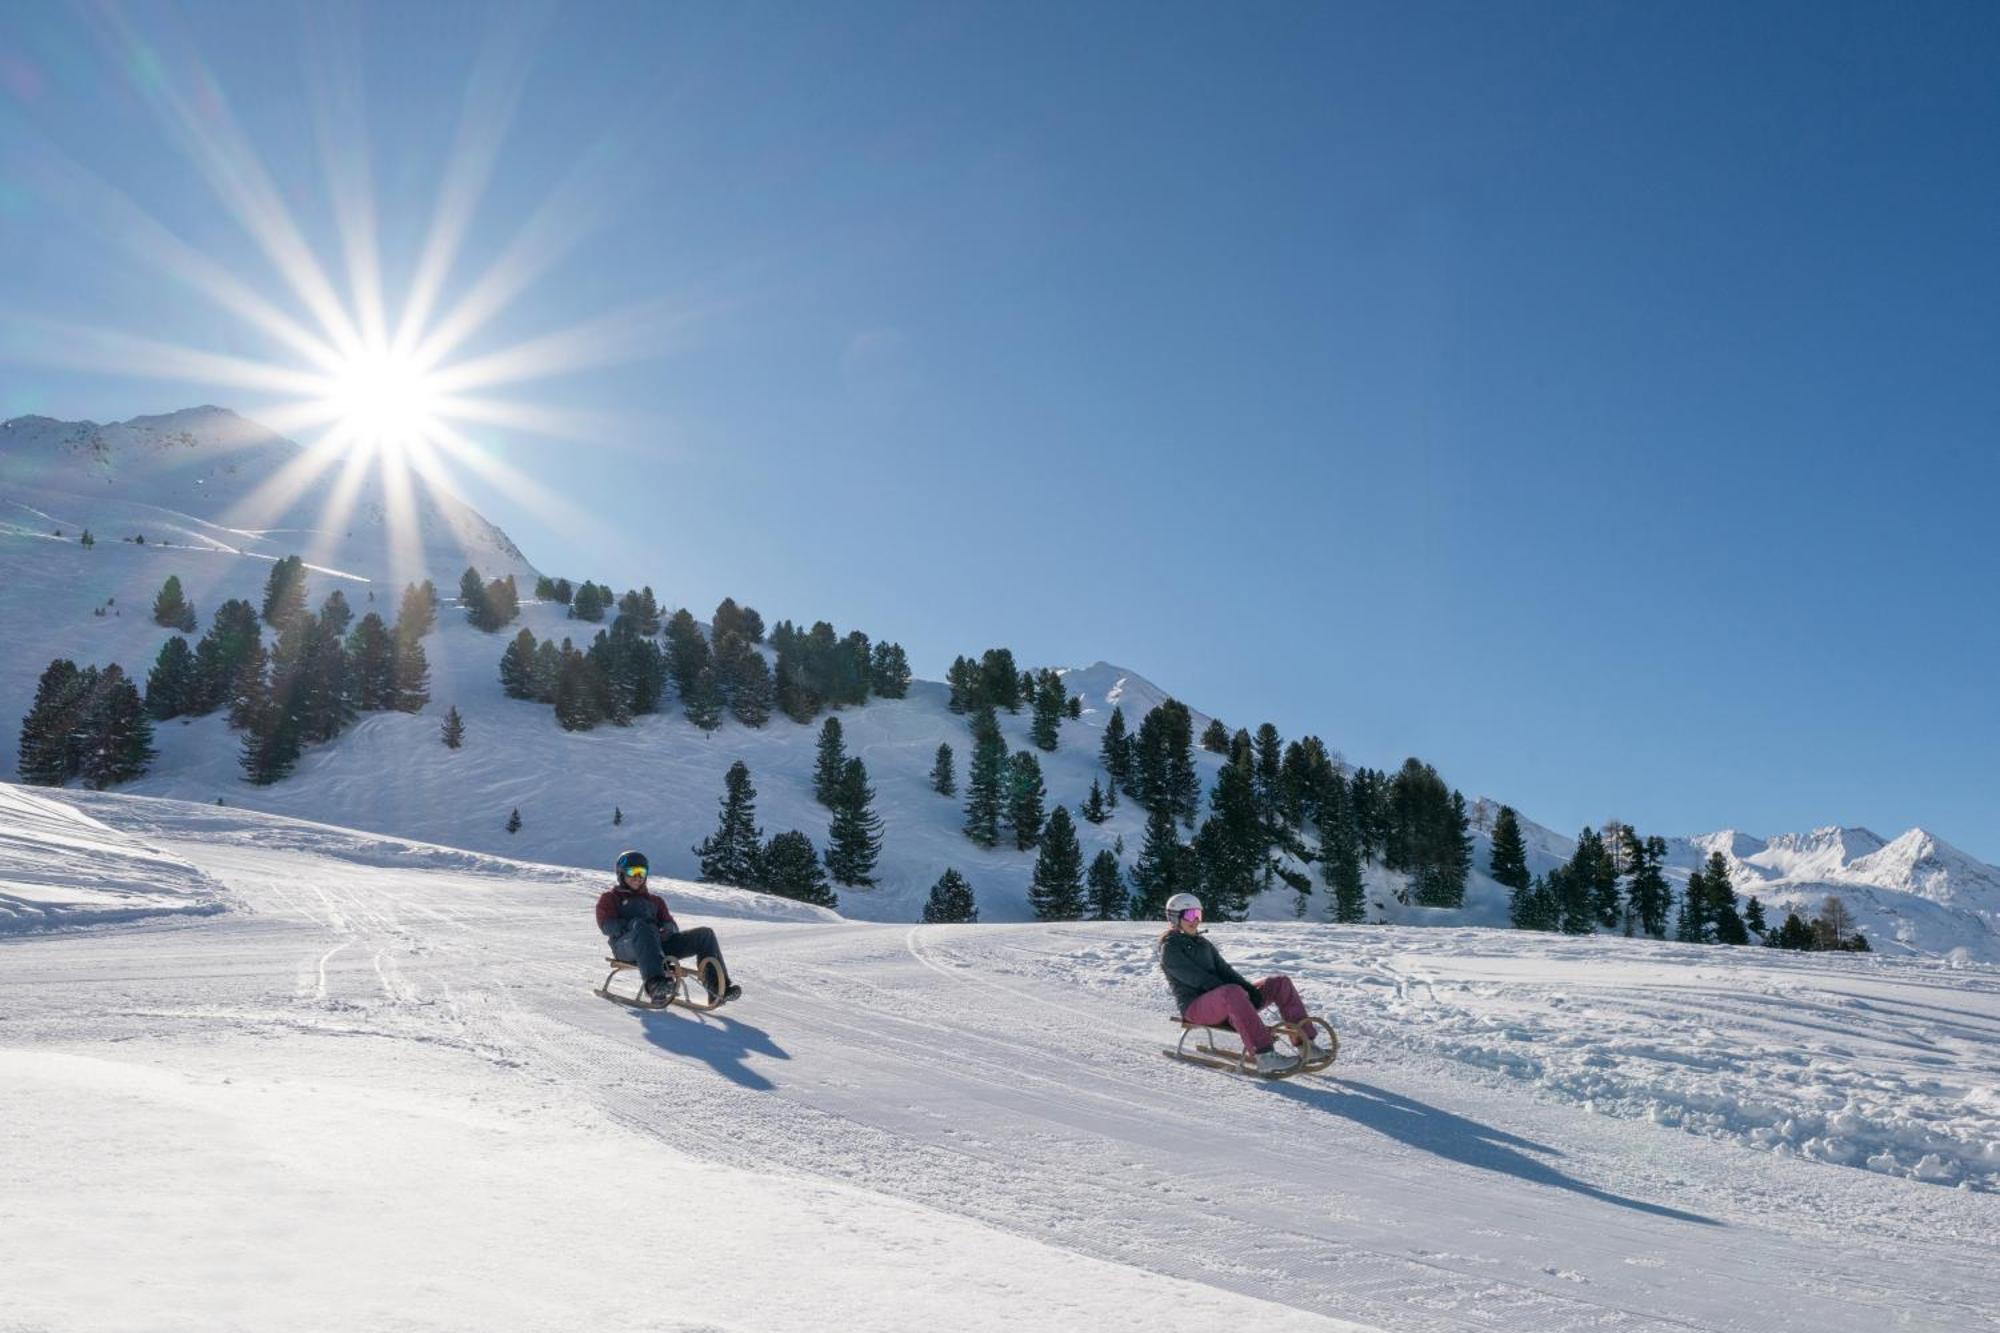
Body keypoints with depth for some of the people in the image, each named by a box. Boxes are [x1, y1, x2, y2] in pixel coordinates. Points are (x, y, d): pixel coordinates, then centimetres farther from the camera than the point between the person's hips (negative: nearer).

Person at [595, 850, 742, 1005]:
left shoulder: (655, 899, 34)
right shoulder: (610, 897, 22)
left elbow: (670, 924, 22)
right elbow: (607, 926, 3)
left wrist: (667, 929, -4)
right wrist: (634, 925, -14)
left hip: (658, 943, 5)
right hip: (626, 945, -5)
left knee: (704, 934, -11)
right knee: (641, 926, -41)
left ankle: (719, 988, -25)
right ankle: (654, 983, -64)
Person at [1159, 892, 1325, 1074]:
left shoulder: (1202, 943, 22)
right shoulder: (1170, 948, -3)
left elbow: (1223, 970, 12)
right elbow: (1197, 979, -15)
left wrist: (1250, 989, -4)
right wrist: (1226, 992, -22)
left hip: (1221, 1001, 8)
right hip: (1195, 1007, -8)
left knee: (1281, 983, -2)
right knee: (1232, 992, -42)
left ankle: (1307, 1044, -8)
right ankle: (1265, 1057, -49)